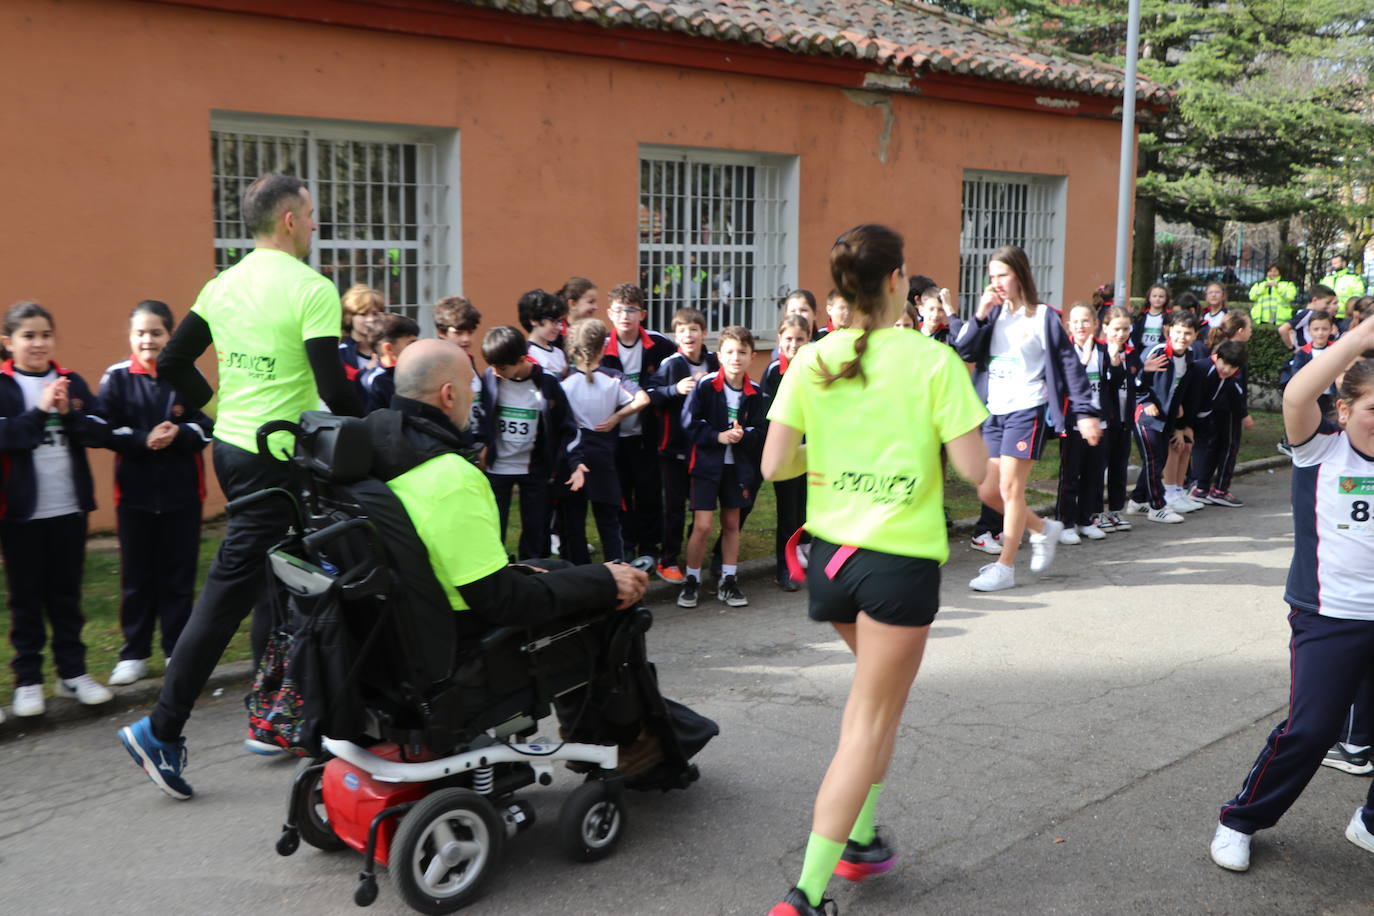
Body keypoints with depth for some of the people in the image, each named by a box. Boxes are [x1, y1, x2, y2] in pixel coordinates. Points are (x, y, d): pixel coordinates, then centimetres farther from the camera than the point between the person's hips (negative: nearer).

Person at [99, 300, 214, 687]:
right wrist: (144, 440, -22)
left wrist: (178, 433, -22)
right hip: (135, 493, 0)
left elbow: (206, 428, -3)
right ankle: (134, 653, 20)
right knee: (137, 577, 8)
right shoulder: (116, 378, -1)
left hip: (183, 492, 0)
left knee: (178, 575, 7)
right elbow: (107, 431, -7)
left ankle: (178, 650, 19)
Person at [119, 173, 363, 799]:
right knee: (227, 593, 0)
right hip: (276, 457, -8)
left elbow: (171, 363, 11)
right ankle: (162, 730, 8)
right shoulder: (312, 291, -15)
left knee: (269, 580, 18)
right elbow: (333, 389, -20)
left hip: (230, 446, 8)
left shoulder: (222, 287, 8)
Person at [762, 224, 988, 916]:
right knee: (872, 723, 3)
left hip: (831, 552, 5)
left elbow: (774, 466, -4)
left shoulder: (812, 360, -1)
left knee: (875, 684, 29)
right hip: (902, 558, -5)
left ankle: (859, 838, 31)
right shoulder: (933, 361, -11)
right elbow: (975, 469, -12)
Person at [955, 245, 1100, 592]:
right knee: (988, 491, 7)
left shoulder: (1043, 317, -5)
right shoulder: (994, 314, 8)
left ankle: (1005, 567, 3)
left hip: (1027, 411, -6)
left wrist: (1085, 413, -8)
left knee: (1010, 489, -7)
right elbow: (964, 353, -2)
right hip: (995, 412, 6)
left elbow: (1069, 365, -4)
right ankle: (1043, 529, 30)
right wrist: (980, 315, -13)